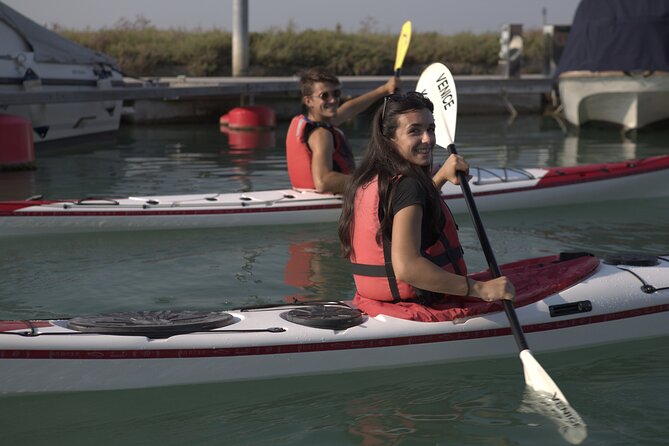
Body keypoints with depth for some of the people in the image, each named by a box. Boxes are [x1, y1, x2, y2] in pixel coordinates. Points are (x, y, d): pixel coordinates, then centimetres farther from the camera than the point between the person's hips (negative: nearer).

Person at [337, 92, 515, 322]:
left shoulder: (368, 181, 9)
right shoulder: (406, 184, -20)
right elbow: (406, 267, -30)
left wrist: (441, 176, 27)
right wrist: (481, 288, -28)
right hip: (421, 310, -10)